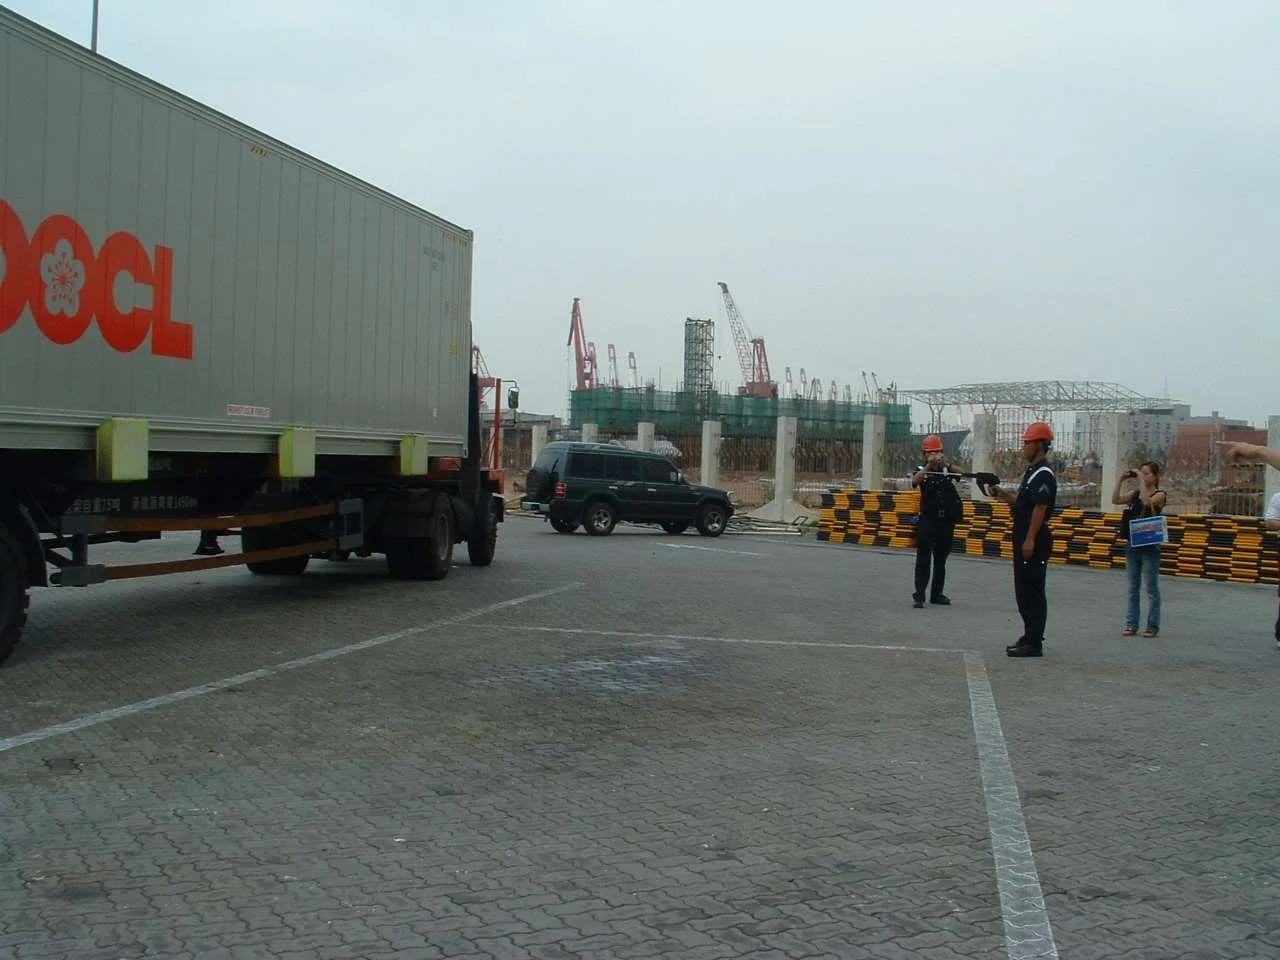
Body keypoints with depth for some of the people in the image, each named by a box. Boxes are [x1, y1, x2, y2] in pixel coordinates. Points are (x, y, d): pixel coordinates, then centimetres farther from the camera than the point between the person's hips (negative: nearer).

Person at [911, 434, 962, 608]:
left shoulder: (948, 469, 6)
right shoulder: (922, 470, 1)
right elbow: (915, 481, -20)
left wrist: (946, 464, -31)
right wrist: (929, 465, -35)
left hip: (946, 520, 2)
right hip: (927, 520, -2)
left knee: (940, 560, 11)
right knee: (923, 559, -7)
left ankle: (937, 594, 19)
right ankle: (919, 595, -10)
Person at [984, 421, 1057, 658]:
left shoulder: (1044, 475, -15)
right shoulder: (1030, 472, 17)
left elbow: (1040, 508, -20)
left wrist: (1030, 540, -24)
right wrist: (1001, 493, 9)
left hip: (1035, 541, -10)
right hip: (1023, 538, 10)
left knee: (1033, 591, -6)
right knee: (1023, 590, 15)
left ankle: (1034, 643, -3)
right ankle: (1029, 636, 23)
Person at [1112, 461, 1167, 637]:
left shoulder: (1159, 495, -4)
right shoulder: (1135, 493, 10)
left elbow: (1147, 502, -26)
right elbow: (1115, 500, -4)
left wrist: (1141, 480, -22)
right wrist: (1120, 480, -9)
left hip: (1150, 545, -5)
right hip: (1133, 543, 5)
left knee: (1151, 587, 0)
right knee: (1133, 587, 8)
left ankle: (1152, 626, 6)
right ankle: (1131, 625, 12)